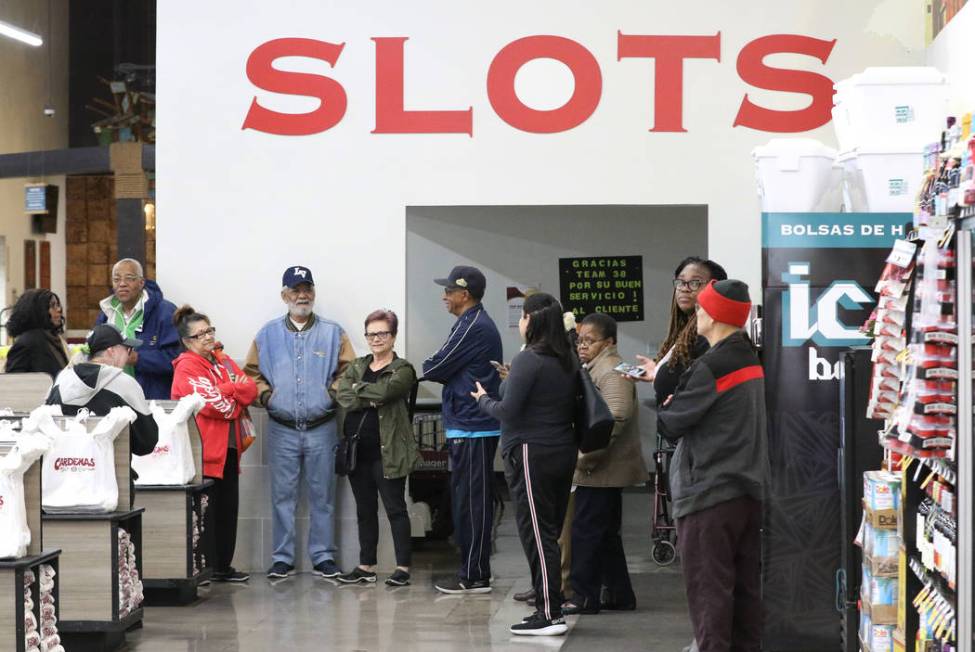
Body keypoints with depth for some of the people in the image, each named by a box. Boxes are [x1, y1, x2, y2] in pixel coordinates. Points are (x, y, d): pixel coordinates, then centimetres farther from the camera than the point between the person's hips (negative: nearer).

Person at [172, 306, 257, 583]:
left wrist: (225, 389, -11)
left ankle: (224, 566, 17)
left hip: (229, 448, 8)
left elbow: (251, 390, 6)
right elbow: (210, 402, -17)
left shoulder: (224, 363, 18)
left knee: (228, 509, 9)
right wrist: (236, 402, 0)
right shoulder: (187, 367, -6)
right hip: (202, 451, -8)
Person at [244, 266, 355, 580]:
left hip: (322, 428, -1)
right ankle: (282, 558, 10)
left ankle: (324, 556, 11)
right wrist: (264, 393, -5)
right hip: (282, 429, 1)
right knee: (283, 496, 3)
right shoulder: (268, 334, 8)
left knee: (322, 495, 4)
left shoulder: (333, 333, 5)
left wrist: (335, 392, -10)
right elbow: (252, 372, 11)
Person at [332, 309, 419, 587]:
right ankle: (366, 566, 19)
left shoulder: (402, 370, -2)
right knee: (364, 509, 12)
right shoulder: (356, 366, 14)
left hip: (387, 452, -5)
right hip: (356, 450, 5)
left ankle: (403, 567, 3)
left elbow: (385, 390, -21)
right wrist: (371, 399, -16)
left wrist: (357, 388, -6)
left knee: (395, 508, -1)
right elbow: (341, 394, -5)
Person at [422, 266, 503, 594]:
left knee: (470, 502, -6)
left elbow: (433, 369, -13)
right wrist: (440, 369, 1)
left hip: (470, 429, -10)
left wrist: (429, 367, 7)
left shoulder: (473, 327, -16)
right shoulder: (479, 323, 17)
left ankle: (474, 576, -2)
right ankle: (473, 572, 18)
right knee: (470, 501, 13)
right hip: (476, 424, 10)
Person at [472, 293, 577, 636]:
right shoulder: (568, 361, 10)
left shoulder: (528, 360, -15)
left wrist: (484, 399, 4)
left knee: (536, 534, -5)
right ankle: (552, 605, 18)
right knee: (551, 532, 14)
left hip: (532, 454, -8)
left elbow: (508, 410, -17)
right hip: (563, 451, 8)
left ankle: (549, 615, -5)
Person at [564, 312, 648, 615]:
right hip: (601, 468, 10)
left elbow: (616, 417, -27)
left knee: (586, 531, -7)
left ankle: (584, 597, -2)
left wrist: (587, 455, -24)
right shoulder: (593, 369, 19)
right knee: (606, 533, 14)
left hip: (602, 469, -10)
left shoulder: (611, 371, -15)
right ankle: (619, 594, 20)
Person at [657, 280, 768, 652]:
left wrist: (667, 407, 9)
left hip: (709, 494, -9)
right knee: (745, 586, 11)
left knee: (708, 588, -5)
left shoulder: (710, 367, -17)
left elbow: (670, 424, -14)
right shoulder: (750, 360, 11)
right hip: (750, 489, 9)